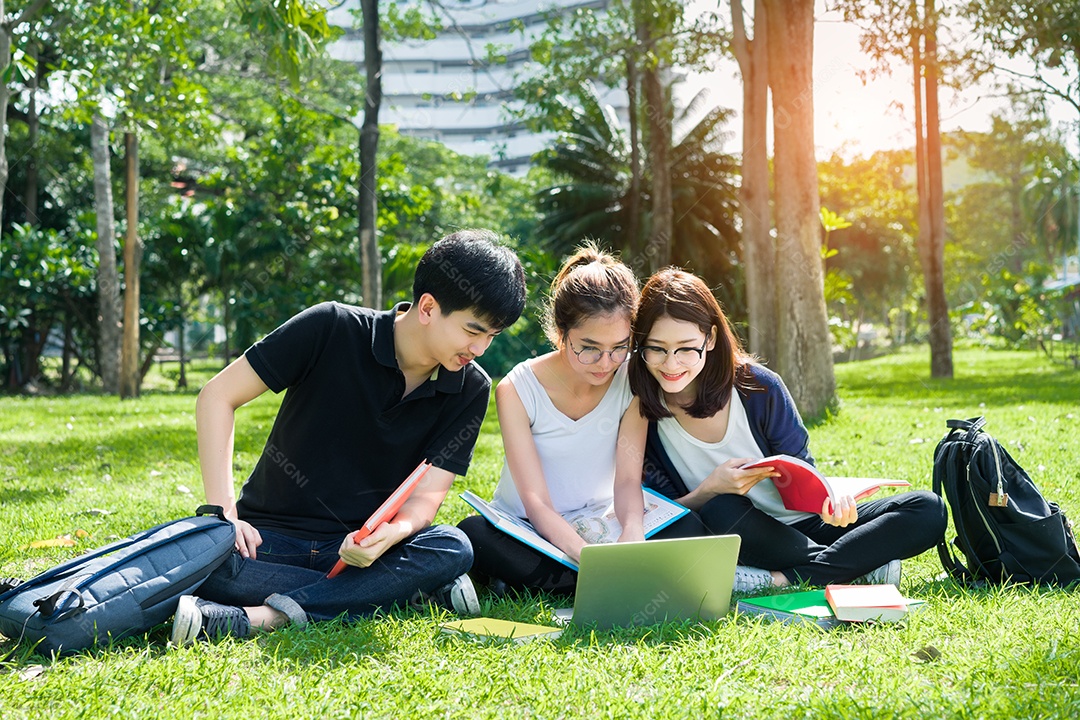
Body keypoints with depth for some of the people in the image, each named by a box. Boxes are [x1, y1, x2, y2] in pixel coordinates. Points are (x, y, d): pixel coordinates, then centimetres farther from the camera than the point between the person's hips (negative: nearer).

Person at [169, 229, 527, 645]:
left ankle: (261, 617, -37)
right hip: (270, 538, -2)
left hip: (361, 547, 2)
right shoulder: (332, 329, -14)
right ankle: (413, 589, -29)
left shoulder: (470, 390, -3)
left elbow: (426, 496, -7)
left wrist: (392, 532, -31)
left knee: (452, 549, -30)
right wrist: (223, 511, -18)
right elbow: (218, 396, -9)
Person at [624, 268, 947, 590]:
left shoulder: (759, 387, -12)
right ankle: (861, 564, -19)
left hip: (798, 528, 2)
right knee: (721, 512, -37)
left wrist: (829, 498, -27)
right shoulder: (638, 415, -13)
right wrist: (710, 490, -29)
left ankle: (781, 579, -26)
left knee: (928, 509, -14)